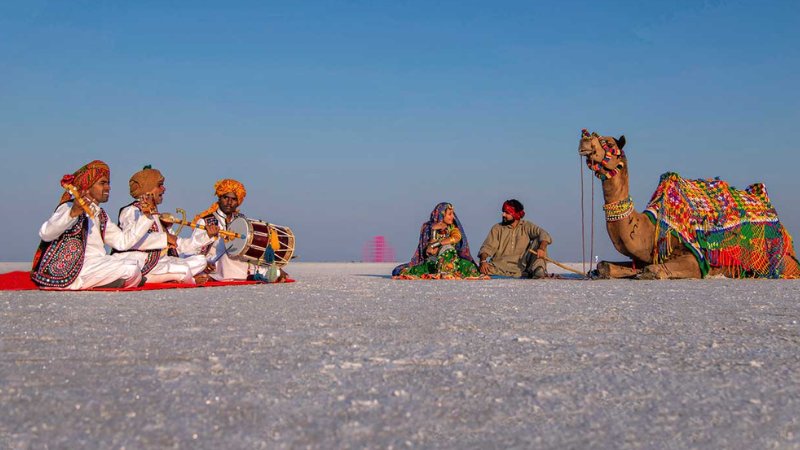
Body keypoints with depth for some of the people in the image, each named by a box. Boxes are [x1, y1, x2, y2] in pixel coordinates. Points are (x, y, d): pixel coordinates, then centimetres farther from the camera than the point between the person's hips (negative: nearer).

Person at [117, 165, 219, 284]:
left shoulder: (157, 217, 25)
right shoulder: (131, 211, -3)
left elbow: (179, 245, 22)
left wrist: (207, 235, 14)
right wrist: (164, 238, -20)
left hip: (161, 263, 9)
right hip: (143, 265, -9)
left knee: (199, 260, 2)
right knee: (183, 269, -28)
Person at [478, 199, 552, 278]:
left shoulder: (527, 226, 7)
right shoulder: (497, 228, 9)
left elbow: (544, 235, -7)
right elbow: (487, 247, 2)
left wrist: (541, 248, -29)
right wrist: (483, 261, -19)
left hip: (521, 265, 0)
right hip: (500, 267, 0)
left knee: (538, 241, -12)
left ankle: (539, 270, -28)